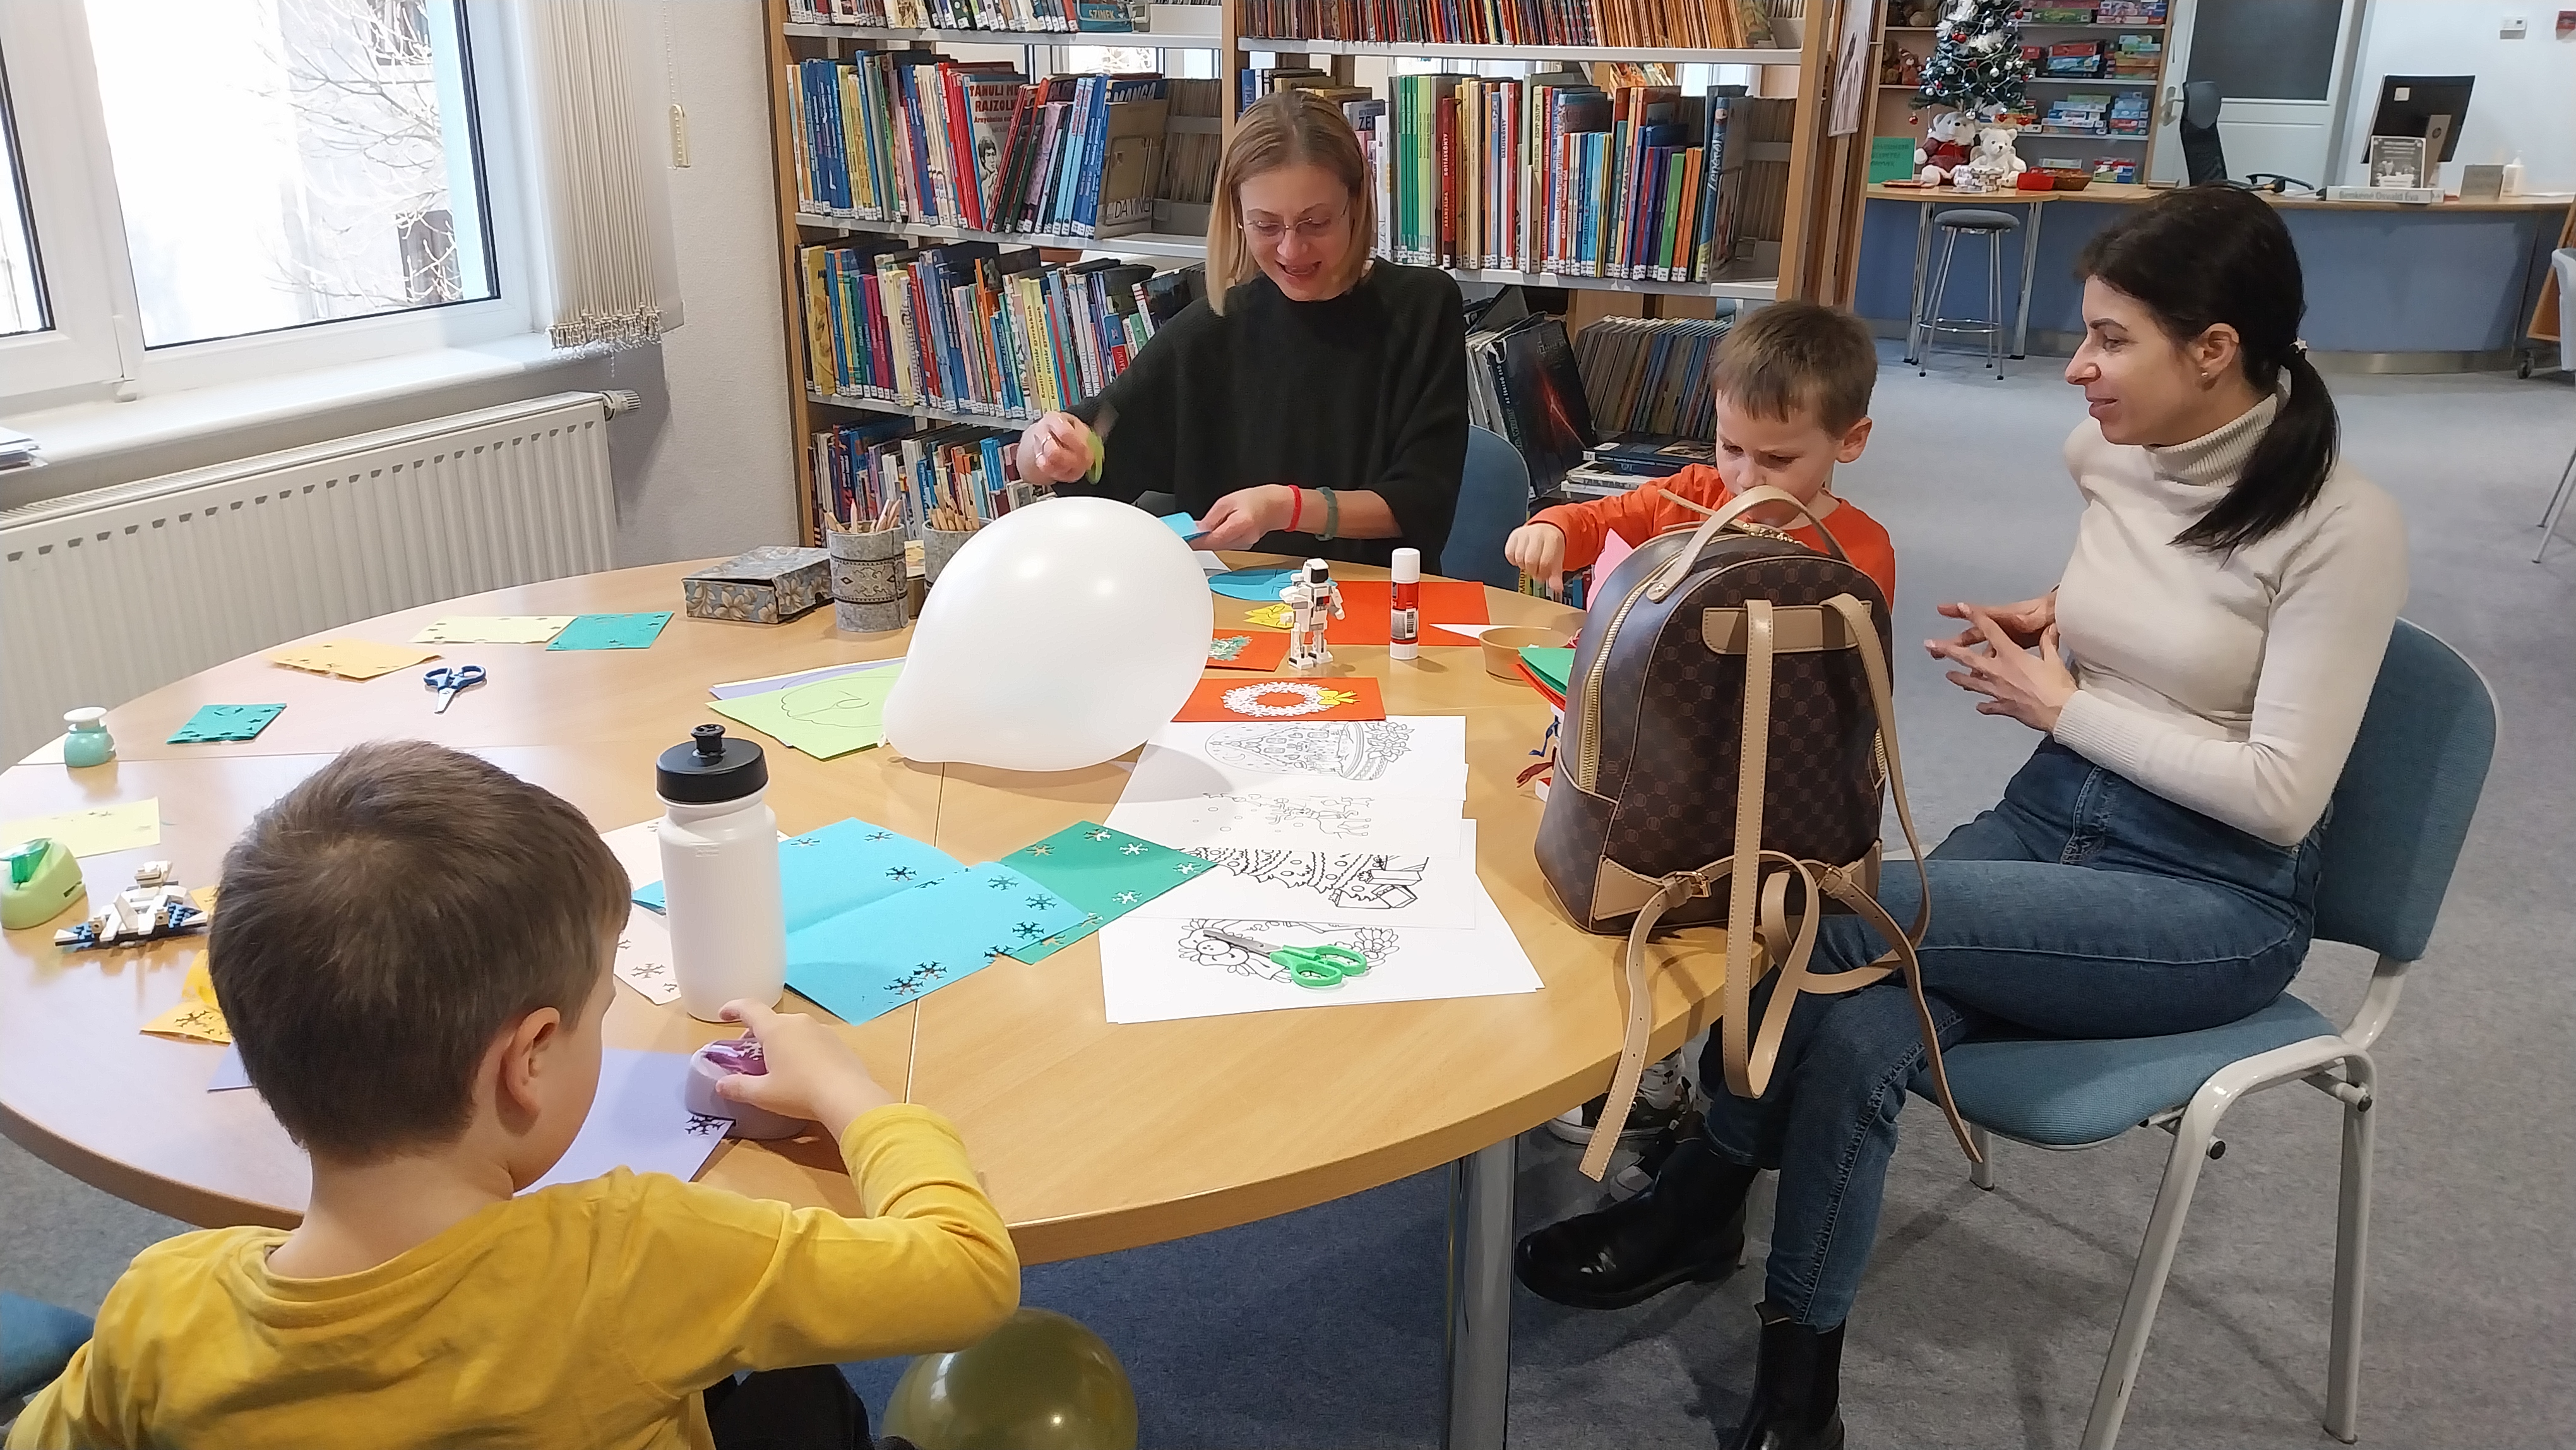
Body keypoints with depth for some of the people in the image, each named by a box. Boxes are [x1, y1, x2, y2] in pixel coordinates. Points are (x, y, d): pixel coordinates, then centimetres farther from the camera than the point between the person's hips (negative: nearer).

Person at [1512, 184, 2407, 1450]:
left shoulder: (2342, 528, -16)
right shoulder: (2110, 453, 3)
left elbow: (2281, 795, -18)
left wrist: (2062, 702, -13)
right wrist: (2056, 619, 6)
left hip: (2218, 901, -5)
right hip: (2047, 814, 6)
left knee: (1845, 912, -29)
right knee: (1855, 1030, -26)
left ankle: (1697, 1202, -6)